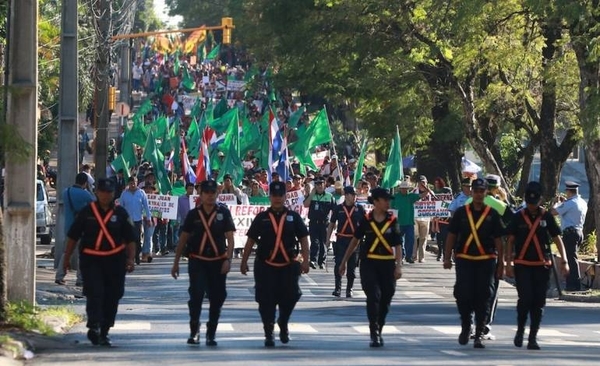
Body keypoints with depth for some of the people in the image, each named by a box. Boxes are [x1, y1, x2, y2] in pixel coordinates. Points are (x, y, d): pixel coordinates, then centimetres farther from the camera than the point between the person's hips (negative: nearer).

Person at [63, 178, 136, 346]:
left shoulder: (120, 213, 7)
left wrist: (130, 259, -1)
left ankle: (104, 332, 17)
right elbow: (73, 236, 8)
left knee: (112, 297, 6)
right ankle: (94, 327, -21)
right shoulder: (87, 212, 3)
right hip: (91, 259, -2)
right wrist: (67, 258, 6)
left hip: (115, 260, 2)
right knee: (94, 294, -15)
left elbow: (130, 239, 9)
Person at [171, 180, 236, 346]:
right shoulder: (193, 214, 4)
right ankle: (194, 329, 0)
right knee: (196, 295, -15)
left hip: (218, 262, 0)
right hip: (197, 262, 0)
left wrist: (228, 259, -14)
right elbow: (183, 239, 8)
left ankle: (211, 334, 17)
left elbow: (230, 238, -2)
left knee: (217, 298, 4)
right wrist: (176, 262, 7)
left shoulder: (223, 213, 0)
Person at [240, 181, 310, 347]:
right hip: (266, 266, 0)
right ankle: (268, 333, 6)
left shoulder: (293, 217, 6)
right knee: (266, 300, -3)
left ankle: (283, 324, 27)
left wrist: (305, 260, -5)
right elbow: (251, 240, 8)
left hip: (288, 265, 0)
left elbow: (303, 239, 5)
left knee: (289, 296, -1)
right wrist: (244, 261, 5)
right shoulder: (262, 218, 6)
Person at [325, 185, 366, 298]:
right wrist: (327, 239, 4)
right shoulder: (338, 208, 3)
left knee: (352, 266, 5)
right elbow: (331, 224, 9)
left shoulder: (359, 209, 4)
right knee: (339, 264, -6)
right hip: (341, 240, -1)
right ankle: (337, 288, 1)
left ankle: (349, 289, 14)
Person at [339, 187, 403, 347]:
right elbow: (355, 240, 12)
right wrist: (344, 261, 15)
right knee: (373, 296, -14)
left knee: (385, 298, 6)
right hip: (369, 263, -2)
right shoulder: (366, 220, 1)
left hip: (387, 263, 2)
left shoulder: (392, 220, 2)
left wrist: (398, 266, -10)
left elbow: (398, 245, 1)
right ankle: (374, 334, -11)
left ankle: (378, 331, 23)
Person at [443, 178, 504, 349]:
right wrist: (447, 258, 2)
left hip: (486, 261, 0)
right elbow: (451, 236, 9)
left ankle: (479, 334, 6)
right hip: (464, 259, 0)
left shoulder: (492, 214, 5)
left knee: (483, 297, -1)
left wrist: (500, 263, 4)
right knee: (463, 295, -6)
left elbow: (498, 240, 7)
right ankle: (465, 327, 17)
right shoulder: (461, 212, 6)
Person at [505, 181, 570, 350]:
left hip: (542, 265, 1)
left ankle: (533, 337, 8)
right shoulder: (518, 217, 2)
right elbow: (510, 240, 6)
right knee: (525, 298, -12)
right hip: (522, 265, -1)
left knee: (539, 302, 1)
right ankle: (520, 330, 11)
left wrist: (564, 261, -1)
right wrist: (508, 263, -1)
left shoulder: (547, 217, 4)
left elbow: (557, 239, 6)